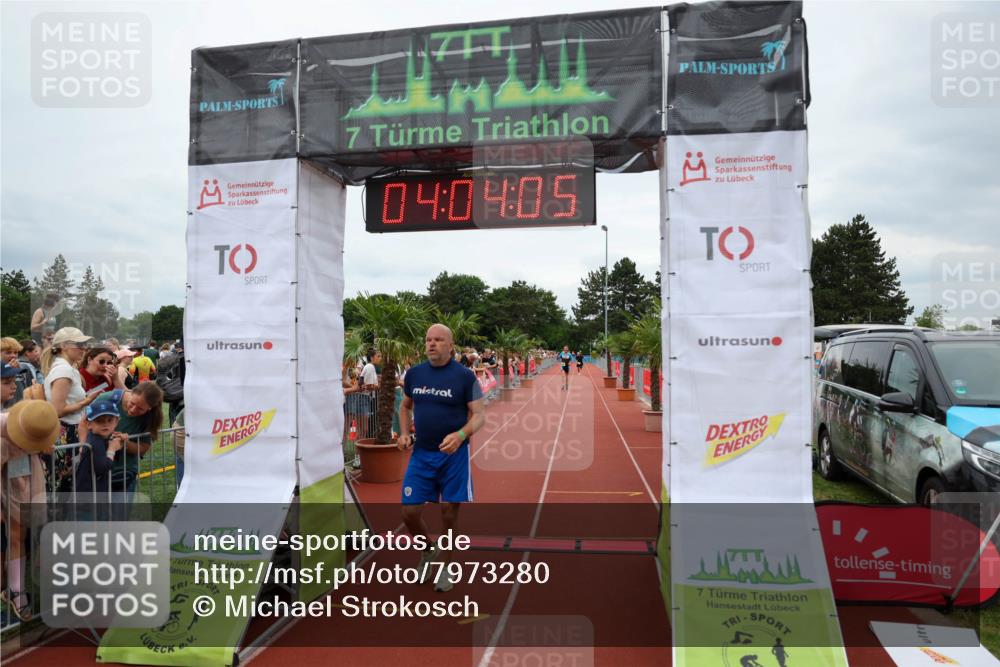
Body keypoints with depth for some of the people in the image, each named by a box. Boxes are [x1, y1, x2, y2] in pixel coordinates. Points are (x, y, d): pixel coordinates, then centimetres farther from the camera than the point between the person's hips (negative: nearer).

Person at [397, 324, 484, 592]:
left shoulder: (464, 376, -9)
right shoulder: (414, 373, 3)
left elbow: (478, 414, -9)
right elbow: (405, 406, 18)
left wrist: (461, 434, -28)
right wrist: (404, 433, 1)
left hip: (453, 454, -3)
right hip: (421, 453, 4)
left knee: (449, 512, 5)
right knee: (410, 511, 2)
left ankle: (445, 566, 28)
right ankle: (427, 551, 33)